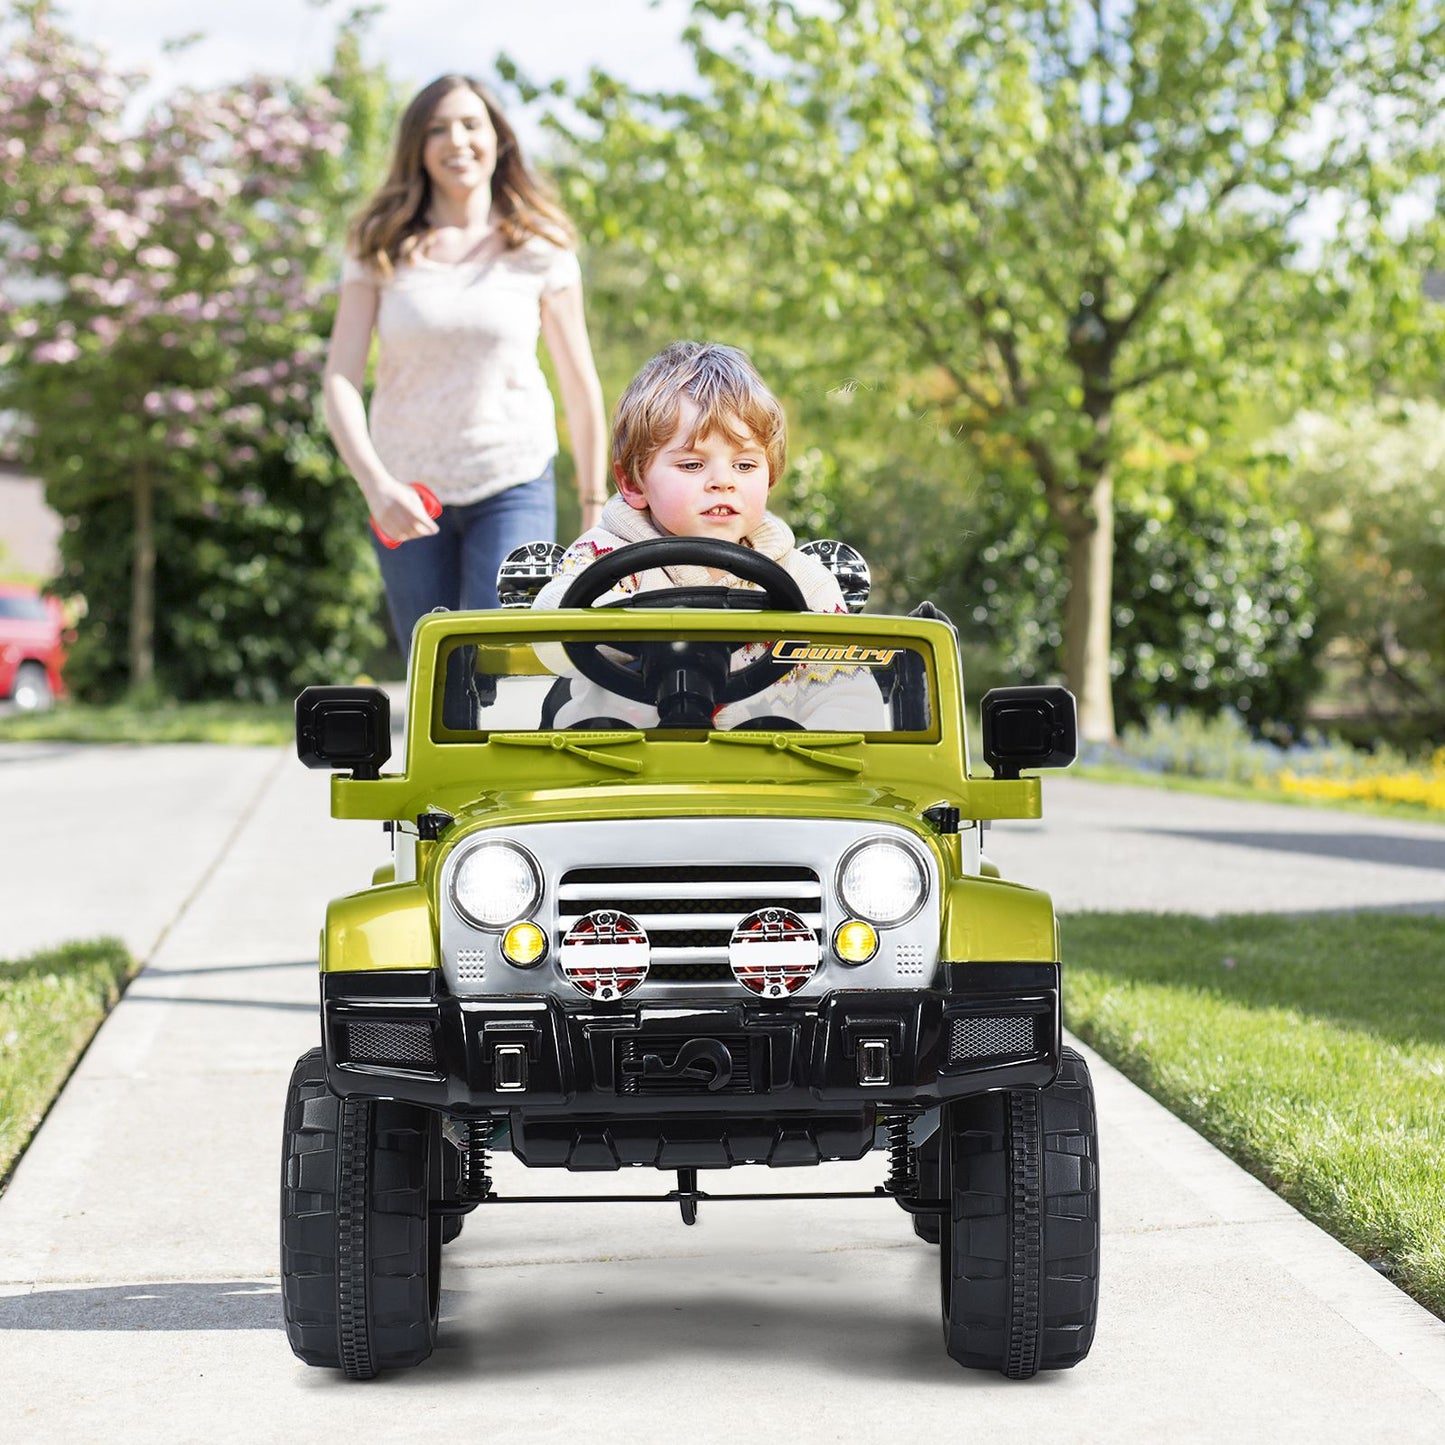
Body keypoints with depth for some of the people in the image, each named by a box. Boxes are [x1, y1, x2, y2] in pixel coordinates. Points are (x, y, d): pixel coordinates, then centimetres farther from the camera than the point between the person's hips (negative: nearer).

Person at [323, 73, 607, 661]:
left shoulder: (539, 250, -3)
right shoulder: (381, 251, -1)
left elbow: (581, 387, 4)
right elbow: (341, 379, -9)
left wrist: (594, 509, 6)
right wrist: (375, 484, -25)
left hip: (514, 487, -2)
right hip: (408, 493, 2)